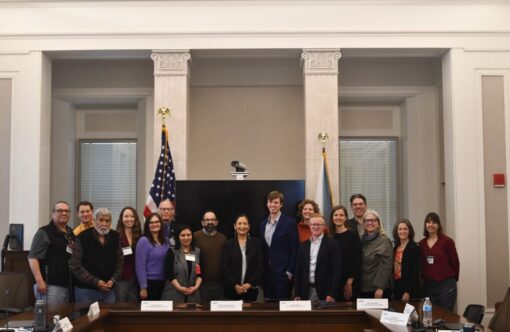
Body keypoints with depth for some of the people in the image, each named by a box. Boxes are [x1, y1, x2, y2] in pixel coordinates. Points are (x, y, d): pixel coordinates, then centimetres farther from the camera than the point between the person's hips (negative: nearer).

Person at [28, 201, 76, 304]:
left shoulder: (71, 233, 15)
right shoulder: (44, 233, -7)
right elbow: (33, 257, -14)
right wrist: (39, 281, -22)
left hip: (68, 285, 7)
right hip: (50, 285, -7)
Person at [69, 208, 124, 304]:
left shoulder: (115, 237, 5)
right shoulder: (83, 237, -8)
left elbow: (120, 261, 10)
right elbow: (75, 265, -12)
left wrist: (113, 280, -5)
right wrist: (96, 282, -15)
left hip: (108, 290, 4)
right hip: (86, 290, -4)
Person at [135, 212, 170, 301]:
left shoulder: (166, 241, 9)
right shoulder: (144, 241, -9)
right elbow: (140, 266, -12)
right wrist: (143, 287, -15)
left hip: (164, 283, 6)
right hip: (150, 283, -6)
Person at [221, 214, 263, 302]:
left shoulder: (256, 243, 6)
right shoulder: (228, 244, 4)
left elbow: (260, 266, 2)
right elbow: (224, 267, -1)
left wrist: (249, 284, -7)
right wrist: (235, 285, -9)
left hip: (251, 288, 0)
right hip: (232, 289, 0)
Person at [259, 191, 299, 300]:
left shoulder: (290, 223, -6)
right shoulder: (262, 224, 12)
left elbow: (294, 249, -8)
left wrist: (290, 271, -12)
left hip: (283, 272, -5)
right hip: (266, 272, 5)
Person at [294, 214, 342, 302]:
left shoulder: (332, 244, -1)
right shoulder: (303, 246, 11)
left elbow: (337, 271, -6)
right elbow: (298, 271, 11)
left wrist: (332, 294, -13)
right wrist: (297, 294, 5)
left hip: (324, 292, -3)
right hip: (306, 292, 3)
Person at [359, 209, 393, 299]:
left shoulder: (384, 240, -7)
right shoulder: (363, 240, 11)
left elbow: (386, 265, -14)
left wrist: (380, 287, -19)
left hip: (377, 289, -6)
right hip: (363, 288, 6)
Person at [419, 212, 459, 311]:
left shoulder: (447, 241, -7)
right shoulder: (422, 243, 6)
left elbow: (455, 262, 0)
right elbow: (422, 264, 11)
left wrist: (452, 279, 9)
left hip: (446, 285, -4)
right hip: (429, 285, 4)